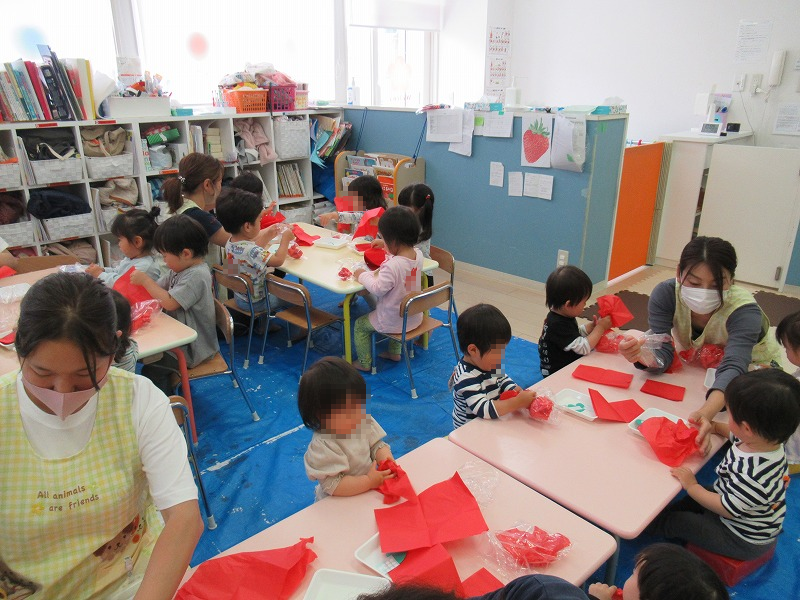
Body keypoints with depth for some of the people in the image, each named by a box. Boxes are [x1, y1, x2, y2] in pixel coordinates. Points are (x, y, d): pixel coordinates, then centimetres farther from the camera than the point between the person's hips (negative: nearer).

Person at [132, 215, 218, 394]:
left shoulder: (196, 276, -23)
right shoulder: (181, 269, 5)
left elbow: (169, 302, -26)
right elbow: (159, 288, 13)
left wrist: (145, 280, -17)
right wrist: (141, 281, -5)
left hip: (193, 348, -9)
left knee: (151, 371, -14)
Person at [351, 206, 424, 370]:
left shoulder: (392, 266, -33)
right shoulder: (418, 255, -9)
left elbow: (378, 289, -26)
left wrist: (363, 275, -11)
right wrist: (388, 248, 13)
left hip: (392, 322, -7)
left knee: (360, 325, 15)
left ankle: (364, 363, 26)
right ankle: (394, 351, 46)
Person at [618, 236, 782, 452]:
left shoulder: (745, 310, -34)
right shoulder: (665, 294, -28)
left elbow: (732, 368, -47)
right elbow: (663, 354, -31)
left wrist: (706, 413, -67)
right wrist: (643, 356, -57)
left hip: (752, 368, -2)